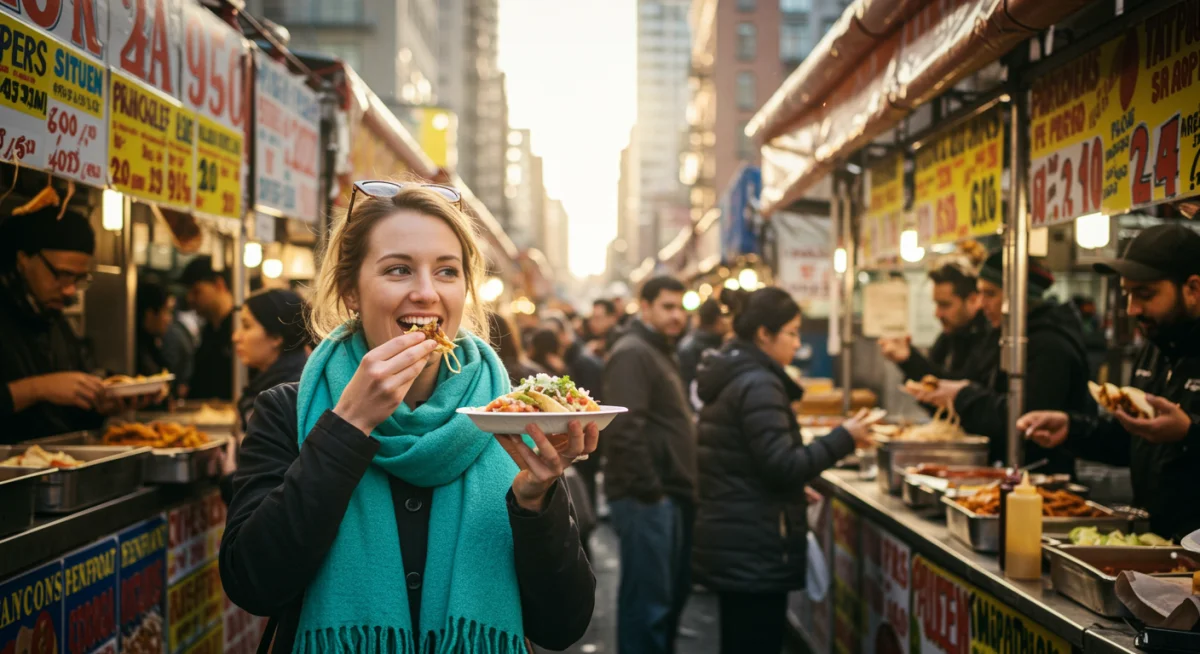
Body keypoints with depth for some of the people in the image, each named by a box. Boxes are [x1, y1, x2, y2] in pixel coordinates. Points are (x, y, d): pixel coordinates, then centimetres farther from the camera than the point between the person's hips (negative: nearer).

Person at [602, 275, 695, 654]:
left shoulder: (662, 353, 19)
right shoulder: (632, 354, -13)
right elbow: (624, 429, -23)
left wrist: (682, 487, 16)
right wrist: (649, 491, -19)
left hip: (671, 495, 10)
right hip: (646, 499, -10)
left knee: (673, 594, 18)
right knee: (647, 599, -4)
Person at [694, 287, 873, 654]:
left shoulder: (730, 377, 13)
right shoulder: (758, 384, -17)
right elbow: (782, 465, -21)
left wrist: (795, 492, 19)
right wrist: (844, 439, -13)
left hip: (729, 539, 10)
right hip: (755, 550, -10)